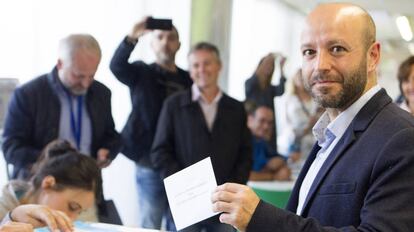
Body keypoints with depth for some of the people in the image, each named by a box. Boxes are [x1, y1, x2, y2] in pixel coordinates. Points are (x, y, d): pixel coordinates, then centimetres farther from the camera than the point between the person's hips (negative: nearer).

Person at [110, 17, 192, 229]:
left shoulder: (188, 80, 10)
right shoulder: (141, 73, 2)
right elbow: (116, 66, -19)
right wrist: (132, 38, -37)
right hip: (151, 162, -3)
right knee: (149, 225, -1)